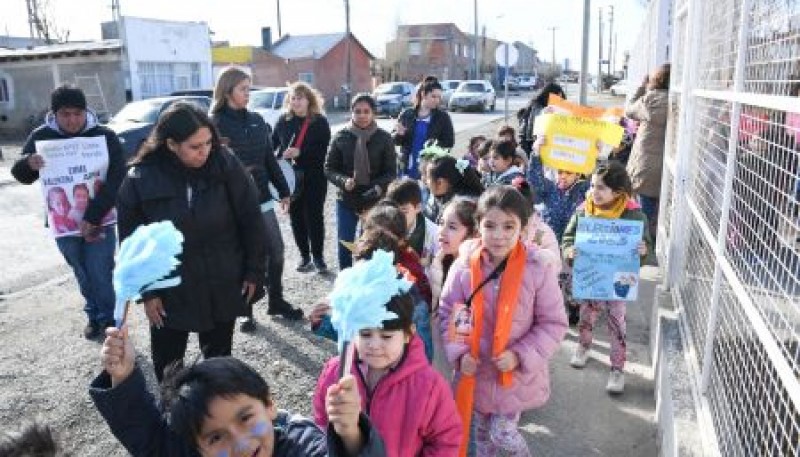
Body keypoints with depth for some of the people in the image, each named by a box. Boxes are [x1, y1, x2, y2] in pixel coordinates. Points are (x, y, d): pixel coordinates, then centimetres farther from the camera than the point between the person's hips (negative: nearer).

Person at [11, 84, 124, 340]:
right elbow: (20, 175, 7)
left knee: (100, 273, -4)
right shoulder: (42, 136, -1)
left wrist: (92, 216, -25)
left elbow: (117, 179, -16)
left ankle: (109, 318, 16)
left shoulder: (104, 136, -10)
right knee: (83, 274, 14)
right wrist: (28, 165, -20)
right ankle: (95, 315, 34)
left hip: (100, 220, -3)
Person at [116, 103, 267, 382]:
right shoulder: (140, 179, -14)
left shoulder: (225, 164, -14)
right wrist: (146, 291, -3)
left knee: (219, 358, 17)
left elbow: (251, 220, -7)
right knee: (167, 366, 14)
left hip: (223, 287, 0)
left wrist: (254, 272, -5)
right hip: (170, 292, 0)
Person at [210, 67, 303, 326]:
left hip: (261, 198, 5)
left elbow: (269, 158, 13)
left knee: (276, 251, 10)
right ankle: (246, 311, 22)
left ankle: (276, 301, 29)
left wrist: (283, 191, 14)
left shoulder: (256, 120, 9)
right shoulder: (214, 124, -8)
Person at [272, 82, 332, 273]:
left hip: (314, 179, -3)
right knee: (296, 218, 7)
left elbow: (325, 151, -10)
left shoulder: (320, 122, -3)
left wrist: (300, 152, -19)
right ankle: (305, 256, 21)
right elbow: (272, 144, 7)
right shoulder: (284, 121, 4)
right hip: (290, 179, 3)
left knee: (314, 217, 1)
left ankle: (318, 256, 15)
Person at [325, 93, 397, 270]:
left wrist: (379, 187, -22)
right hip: (346, 201, 1)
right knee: (344, 247, 7)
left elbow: (391, 172, -3)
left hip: (375, 203, -1)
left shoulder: (384, 138, -4)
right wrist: (343, 181, -19)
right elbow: (329, 168, 1)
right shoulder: (341, 137, -2)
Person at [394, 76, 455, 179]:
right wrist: (399, 134, -13)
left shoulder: (443, 117, 2)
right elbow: (395, 140, 9)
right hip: (408, 168, 2)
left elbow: (449, 142, -2)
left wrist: (436, 145, -21)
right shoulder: (406, 115, 6)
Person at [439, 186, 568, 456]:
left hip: (517, 375, -2)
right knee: (482, 431, 22)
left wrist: (521, 356, -19)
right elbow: (447, 314, -2)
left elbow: (553, 324, -9)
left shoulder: (537, 270, -17)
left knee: (502, 433, 6)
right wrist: (459, 354, -14)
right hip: (475, 371, 2)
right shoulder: (463, 267, -13)